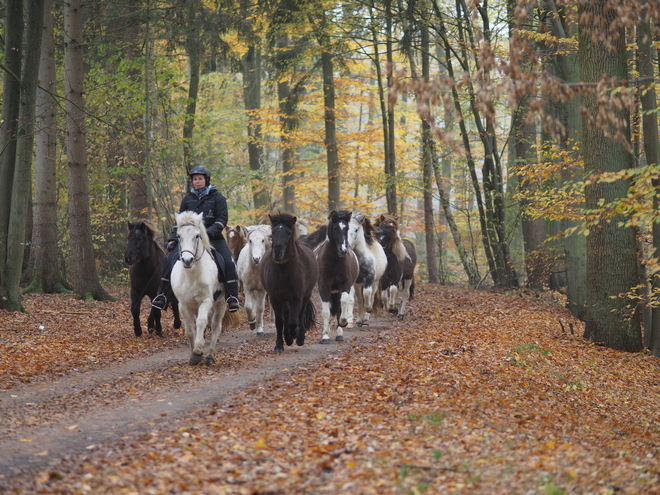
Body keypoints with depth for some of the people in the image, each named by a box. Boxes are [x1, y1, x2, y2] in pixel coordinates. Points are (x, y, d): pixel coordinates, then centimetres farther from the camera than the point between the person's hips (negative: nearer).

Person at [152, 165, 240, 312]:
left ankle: (232, 297, -13)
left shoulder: (217, 197, 1)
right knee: (170, 260, -9)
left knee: (228, 263, -21)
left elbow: (223, 218, -6)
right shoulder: (188, 199, 11)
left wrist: (209, 232, -21)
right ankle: (161, 295, -1)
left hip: (212, 238, -3)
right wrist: (173, 238, 3)